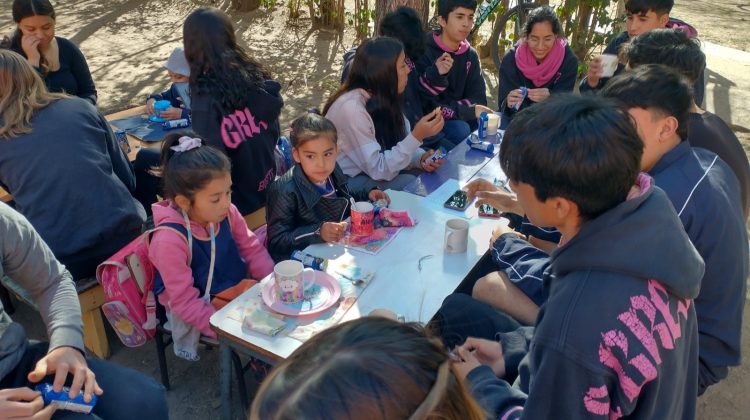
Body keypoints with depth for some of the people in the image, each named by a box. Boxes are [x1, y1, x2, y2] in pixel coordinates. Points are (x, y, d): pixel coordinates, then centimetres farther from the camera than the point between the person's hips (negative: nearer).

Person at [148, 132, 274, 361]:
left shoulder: (227, 213, -12)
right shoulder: (170, 240, -27)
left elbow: (252, 249, 3)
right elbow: (185, 301, -22)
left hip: (239, 289, 6)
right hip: (203, 307, -6)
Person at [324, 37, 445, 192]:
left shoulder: (383, 97, -3)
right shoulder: (351, 107, -28)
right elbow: (378, 169, -25)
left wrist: (421, 158, -17)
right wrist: (417, 136, -31)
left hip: (369, 168, 8)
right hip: (344, 181, -8)